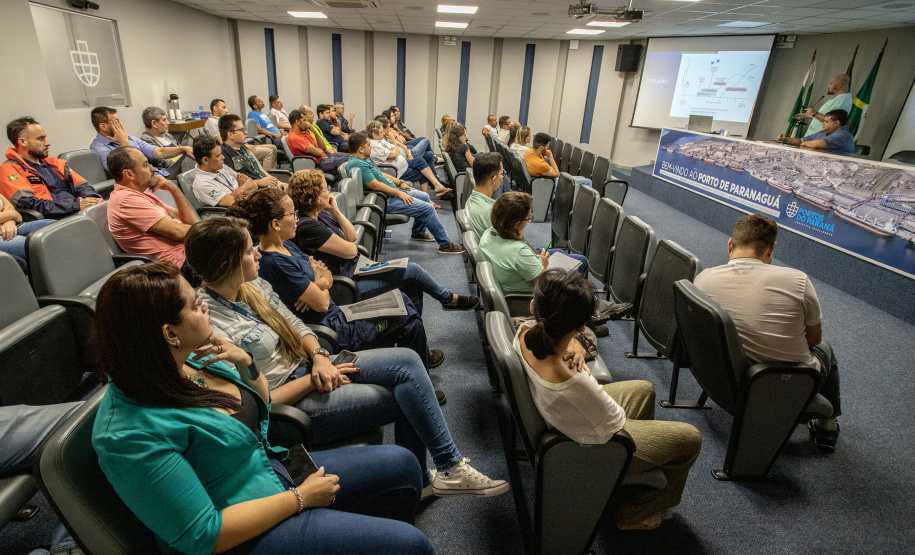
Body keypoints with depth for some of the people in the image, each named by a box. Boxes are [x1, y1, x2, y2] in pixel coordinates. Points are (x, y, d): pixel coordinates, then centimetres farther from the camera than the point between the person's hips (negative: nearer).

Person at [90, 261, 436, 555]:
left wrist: (246, 364, -10)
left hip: (274, 467, 8)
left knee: (402, 464, 9)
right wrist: (300, 497, -17)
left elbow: (262, 406, 10)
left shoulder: (191, 357, -4)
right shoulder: (132, 434, -29)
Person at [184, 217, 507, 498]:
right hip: (294, 404, -8)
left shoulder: (254, 286, 2)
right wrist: (314, 380, -13)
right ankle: (450, 467, 9)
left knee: (407, 361, -9)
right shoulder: (212, 326, -22)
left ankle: (419, 481, 2)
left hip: (307, 366, 8)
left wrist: (319, 358, -9)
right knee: (408, 392, -13)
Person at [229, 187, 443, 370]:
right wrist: (320, 282, -2)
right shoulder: (276, 263, -28)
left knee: (402, 300, 16)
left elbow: (328, 277, 7)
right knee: (411, 324, -1)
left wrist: (319, 284, -17)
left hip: (335, 314, 10)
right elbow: (322, 303, -24)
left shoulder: (286, 245, 4)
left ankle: (423, 356, 34)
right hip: (330, 329, -10)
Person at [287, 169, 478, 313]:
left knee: (413, 284, 3)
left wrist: (335, 211, -4)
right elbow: (350, 250, -22)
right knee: (412, 270, -8)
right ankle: (448, 299, 18)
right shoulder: (306, 227, -24)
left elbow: (353, 236, 7)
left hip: (353, 269, 10)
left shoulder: (319, 214, 6)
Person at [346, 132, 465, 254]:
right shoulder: (356, 164, -21)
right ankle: (446, 245, -6)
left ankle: (418, 232, 33)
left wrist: (400, 183, 16)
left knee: (424, 196, 22)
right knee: (428, 209, -14)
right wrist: (399, 193, -20)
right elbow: (375, 185, -25)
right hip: (386, 201, -11)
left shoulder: (363, 159, 13)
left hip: (392, 193, 12)